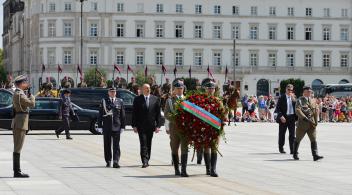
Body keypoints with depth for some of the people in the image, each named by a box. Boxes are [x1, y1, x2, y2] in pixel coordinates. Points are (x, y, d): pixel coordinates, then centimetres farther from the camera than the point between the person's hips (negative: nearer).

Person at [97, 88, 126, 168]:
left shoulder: (120, 102, 6)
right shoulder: (104, 101, 6)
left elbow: (122, 115, 6)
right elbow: (100, 115, 5)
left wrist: (122, 126, 1)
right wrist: (100, 126, 0)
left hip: (116, 127, -1)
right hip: (106, 127, 1)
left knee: (116, 145, -6)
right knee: (107, 145, 7)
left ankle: (116, 162, -9)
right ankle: (108, 161, 17)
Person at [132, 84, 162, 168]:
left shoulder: (155, 99, 5)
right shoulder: (137, 99, 2)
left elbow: (158, 113, 5)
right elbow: (134, 113, 2)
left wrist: (158, 125, -2)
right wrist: (134, 125, -4)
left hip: (151, 126, 2)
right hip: (141, 126, -2)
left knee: (148, 144, 9)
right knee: (143, 144, -10)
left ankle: (146, 161, 19)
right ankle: (144, 161, -14)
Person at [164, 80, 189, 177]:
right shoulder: (170, 100, 9)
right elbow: (166, 114, 0)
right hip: (174, 126, 0)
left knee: (184, 148, -7)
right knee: (174, 149, 5)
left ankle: (183, 170, -9)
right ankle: (176, 170, 14)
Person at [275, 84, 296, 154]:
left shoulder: (294, 98, 9)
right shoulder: (282, 98, -1)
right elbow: (278, 108, -4)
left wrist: (293, 99, -12)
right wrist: (281, 116, -15)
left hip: (292, 117, 3)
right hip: (284, 118, -3)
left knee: (292, 134, -1)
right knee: (282, 134, 7)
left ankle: (292, 149, 0)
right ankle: (281, 148, 19)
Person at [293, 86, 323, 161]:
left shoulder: (312, 101, 13)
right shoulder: (300, 100, -5)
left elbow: (315, 111, 18)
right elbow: (298, 110, -19)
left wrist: (316, 121, 5)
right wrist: (305, 118, -26)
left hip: (311, 124, 4)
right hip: (302, 123, -4)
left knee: (313, 139, -8)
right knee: (298, 139, 9)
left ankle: (315, 155, -16)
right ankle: (295, 154, 25)